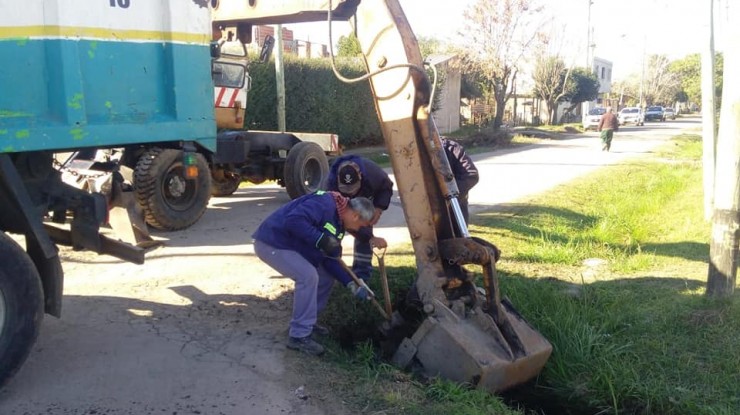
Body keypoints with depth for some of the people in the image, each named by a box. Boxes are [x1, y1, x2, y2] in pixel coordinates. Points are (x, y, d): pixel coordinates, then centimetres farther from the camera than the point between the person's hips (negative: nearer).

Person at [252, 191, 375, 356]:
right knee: (308, 276, -24)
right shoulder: (324, 204, -23)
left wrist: (352, 284, -3)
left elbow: (331, 260, 7)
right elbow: (293, 221, -36)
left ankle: (306, 323, 21)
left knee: (326, 274, 10)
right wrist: (320, 239, -32)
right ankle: (299, 336, -12)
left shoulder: (338, 223, 9)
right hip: (271, 242, -10)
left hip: (291, 246, 10)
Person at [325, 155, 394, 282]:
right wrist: (371, 238, -51)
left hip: (365, 199, 1)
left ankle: (361, 276, -7)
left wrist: (379, 208, -34)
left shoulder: (372, 171, -40)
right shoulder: (332, 185, -45)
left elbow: (387, 186, -17)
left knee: (364, 230, -14)